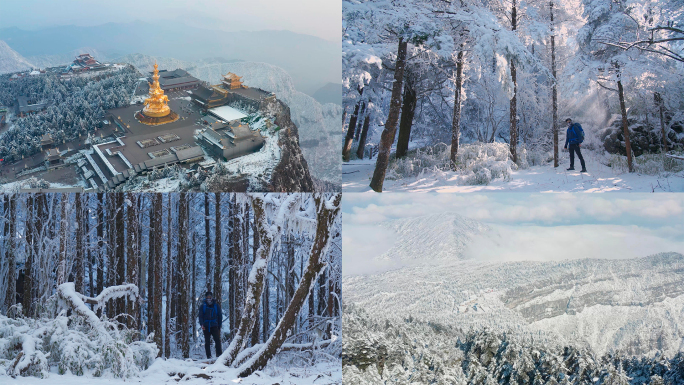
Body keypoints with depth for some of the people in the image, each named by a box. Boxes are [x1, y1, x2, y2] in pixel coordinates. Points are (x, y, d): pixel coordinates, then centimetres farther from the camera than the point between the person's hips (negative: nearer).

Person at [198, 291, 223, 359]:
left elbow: (220, 316, 13)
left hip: (214, 326, 0)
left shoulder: (216, 305, 7)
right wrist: (202, 324, -13)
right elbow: (200, 316, 4)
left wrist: (219, 326, 8)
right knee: (207, 342, 2)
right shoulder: (203, 306, 6)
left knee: (218, 340, -11)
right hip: (206, 327, 1)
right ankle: (208, 356, 7)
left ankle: (219, 355, -8)